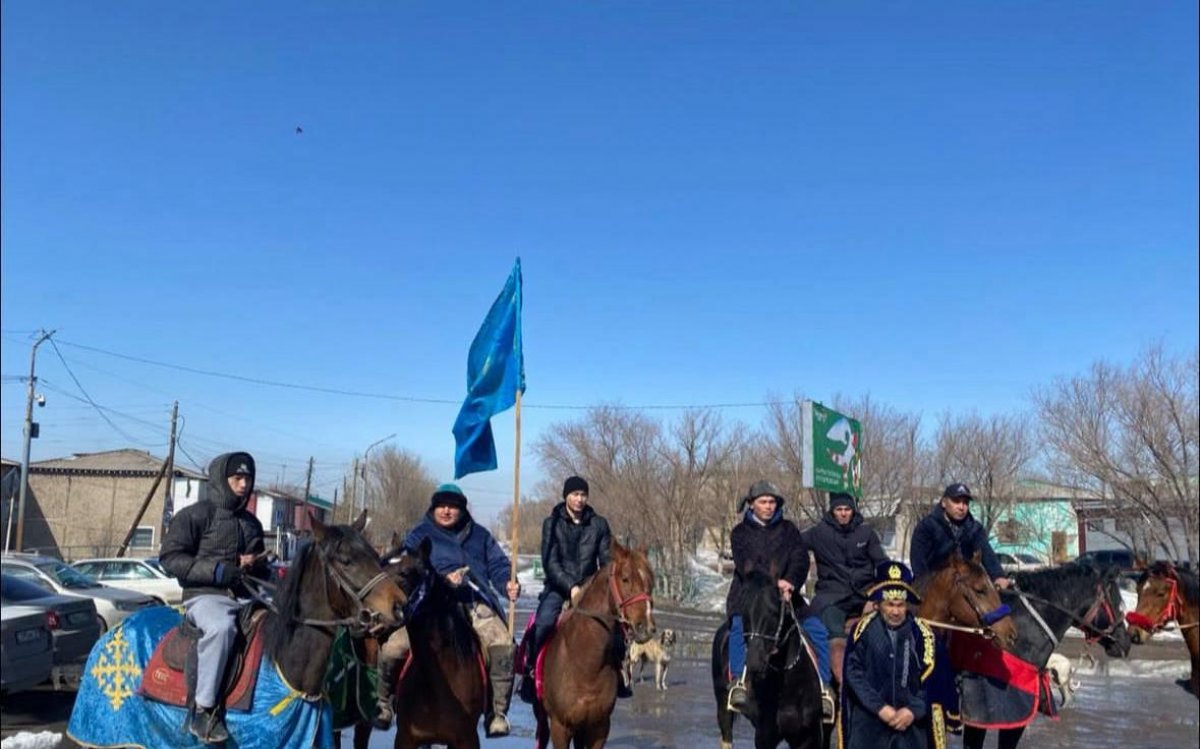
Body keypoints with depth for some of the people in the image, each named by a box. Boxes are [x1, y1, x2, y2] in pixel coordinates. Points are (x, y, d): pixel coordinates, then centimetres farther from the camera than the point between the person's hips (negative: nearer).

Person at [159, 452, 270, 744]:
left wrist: (263, 573, 5)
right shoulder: (196, 515, 0)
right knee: (221, 626, -38)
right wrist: (220, 571, -17)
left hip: (248, 598, 7)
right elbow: (170, 557, -9)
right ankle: (203, 709, -30)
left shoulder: (252, 522, 20)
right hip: (206, 595, -6)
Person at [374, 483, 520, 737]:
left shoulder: (479, 535, 20)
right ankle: (384, 703, 10)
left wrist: (507, 583, -5)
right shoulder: (420, 535, 10)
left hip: (476, 606, 1)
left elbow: (497, 565, 17)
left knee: (503, 644, -26)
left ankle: (498, 712, -13)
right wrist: (443, 579, -19)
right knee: (391, 648, -19)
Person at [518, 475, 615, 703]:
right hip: (558, 588, -2)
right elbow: (550, 562, -8)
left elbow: (607, 561, 4)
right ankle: (529, 671, -9)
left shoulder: (599, 524, 6)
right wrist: (570, 586, -20)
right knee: (541, 625, -26)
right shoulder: (552, 523, 0)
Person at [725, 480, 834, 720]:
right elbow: (746, 565, -9)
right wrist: (774, 583, -23)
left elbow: (801, 560, 0)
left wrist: (789, 583, -19)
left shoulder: (788, 529, 13)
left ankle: (823, 687, -10)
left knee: (816, 629, -14)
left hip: (785, 594, 3)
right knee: (739, 626, -31)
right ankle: (738, 682, -33)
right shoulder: (741, 532, 6)